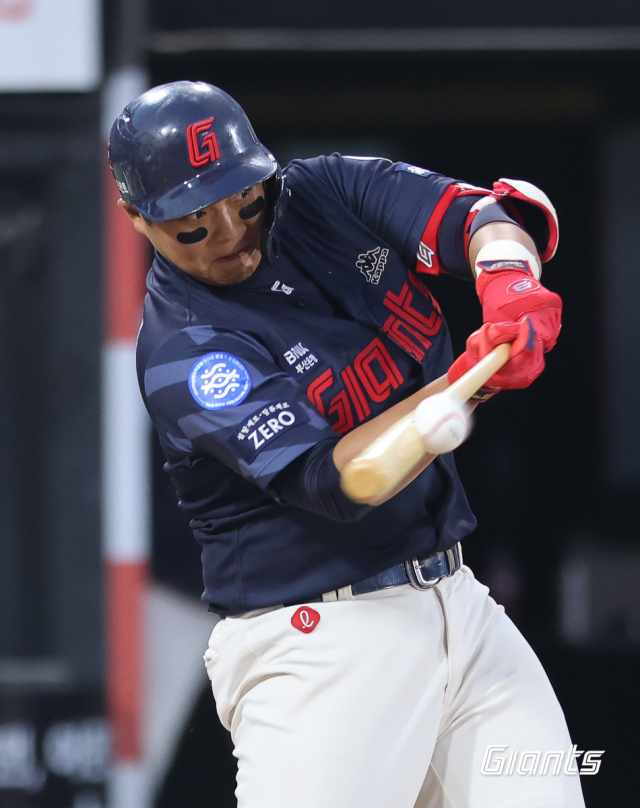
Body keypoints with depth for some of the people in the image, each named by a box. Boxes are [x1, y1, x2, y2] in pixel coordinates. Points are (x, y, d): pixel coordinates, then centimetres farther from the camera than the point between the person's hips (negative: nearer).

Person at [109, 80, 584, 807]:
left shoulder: (325, 195, 4)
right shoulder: (181, 351, -16)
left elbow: (479, 213, -7)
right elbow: (330, 483, -26)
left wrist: (506, 279, -31)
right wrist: (461, 384, -39)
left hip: (456, 605, 6)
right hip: (317, 652, -6)